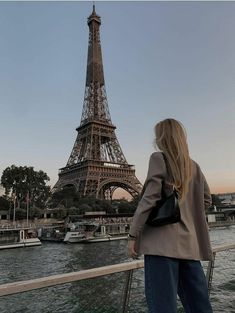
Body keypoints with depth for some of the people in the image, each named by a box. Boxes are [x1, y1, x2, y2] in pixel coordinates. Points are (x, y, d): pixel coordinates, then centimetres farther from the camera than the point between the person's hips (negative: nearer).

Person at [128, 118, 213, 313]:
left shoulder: (159, 158, -3)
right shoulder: (193, 166, 15)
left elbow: (149, 198, -12)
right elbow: (206, 200, 19)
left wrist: (133, 234, -9)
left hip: (163, 241, -7)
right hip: (189, 242, 7)